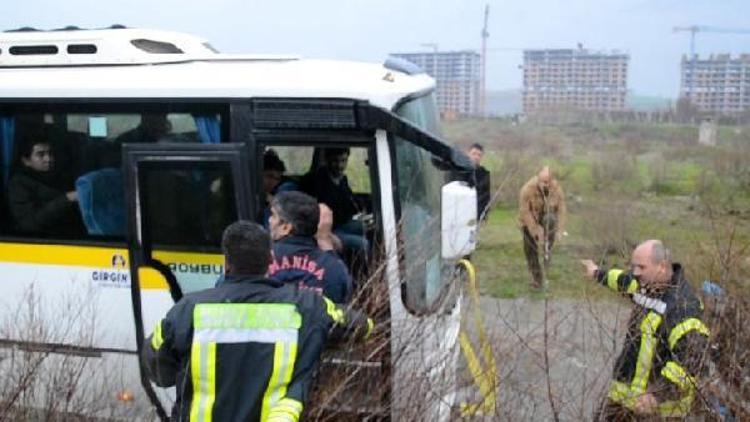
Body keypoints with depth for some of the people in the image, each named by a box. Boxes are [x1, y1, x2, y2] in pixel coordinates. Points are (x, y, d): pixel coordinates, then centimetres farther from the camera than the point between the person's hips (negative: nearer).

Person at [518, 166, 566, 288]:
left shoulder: (557, 188, -17)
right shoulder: (528, 189, -26)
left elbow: (561, 210, -14)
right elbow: (525, 212, -25)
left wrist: (559, 229, -22)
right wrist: (536, 231, -27)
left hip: (547, 220, 3)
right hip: (530, 223, -3)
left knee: (550, 219, -26)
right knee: (530, 250, -3)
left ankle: (547, 250, -5)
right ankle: (537, 278, 11)